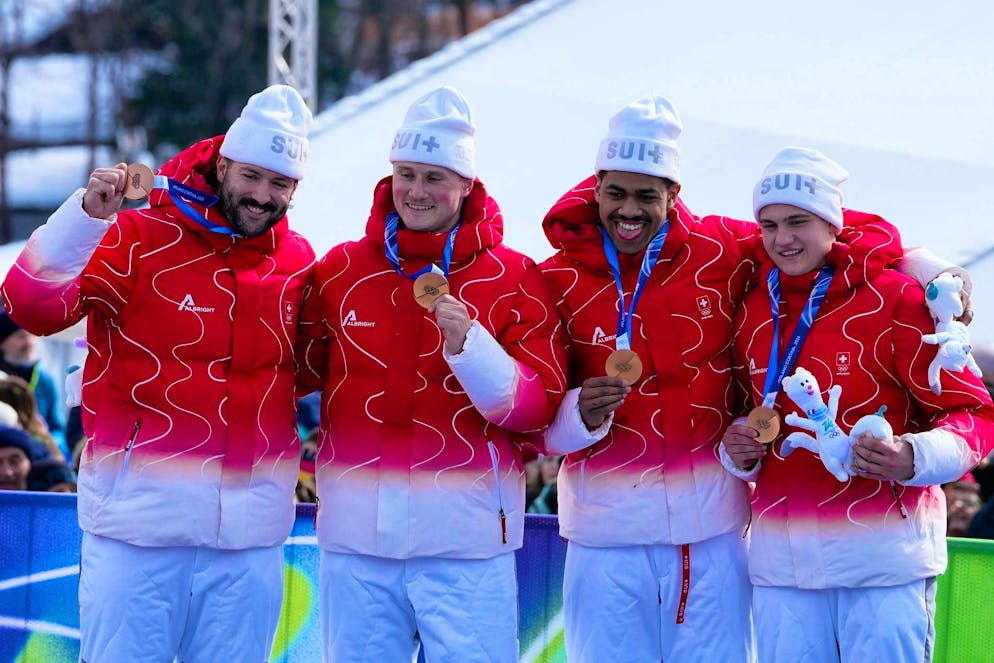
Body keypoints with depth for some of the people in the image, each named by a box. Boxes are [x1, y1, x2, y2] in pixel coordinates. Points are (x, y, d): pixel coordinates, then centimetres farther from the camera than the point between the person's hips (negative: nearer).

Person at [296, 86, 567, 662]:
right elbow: (302, 372, 19)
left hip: (467, 538, -2)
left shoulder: (515, 279, 0)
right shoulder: (342, 269, 8)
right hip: (357, 531, 3)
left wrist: (468, 345, -20)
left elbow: (538, 407, -6)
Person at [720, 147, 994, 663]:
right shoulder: (753, 311, 9)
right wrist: (738, 452, 2)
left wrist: (913, 458, -23)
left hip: (883, 559, -4)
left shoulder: (895, 299, -6)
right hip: (782, 559, 5)